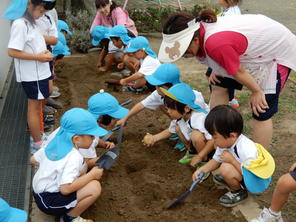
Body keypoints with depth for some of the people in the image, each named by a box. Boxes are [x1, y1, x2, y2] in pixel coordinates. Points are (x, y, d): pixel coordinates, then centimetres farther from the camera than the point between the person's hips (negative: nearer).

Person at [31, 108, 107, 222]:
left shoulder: (55, 141, 1)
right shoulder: (74, 157, -25)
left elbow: (34, 160, 12)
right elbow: (65, 189, -32)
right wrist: (92, 175, -21)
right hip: (49, 203, -9)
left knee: (83, 167, 16)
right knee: (94, 187, -22)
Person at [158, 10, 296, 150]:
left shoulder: (215, 43, -41)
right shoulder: (201, 29, -14)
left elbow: (238, 72, -25)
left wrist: (257, 92, -14)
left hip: (276, 53, -9)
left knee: (261, 113, -7)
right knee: (219, 87, 12)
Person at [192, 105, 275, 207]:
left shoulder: (246, 150, -35)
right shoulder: (225, 142, -9)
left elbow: (249, 175, -29)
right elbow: (216, 160, 6)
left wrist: (232, 160, -30)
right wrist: (201, 170, -7)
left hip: (257, 181, -8)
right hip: (244, 171, 9)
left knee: (226, 168, -30)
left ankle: (238, 192, -3)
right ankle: (229, 179, 14)